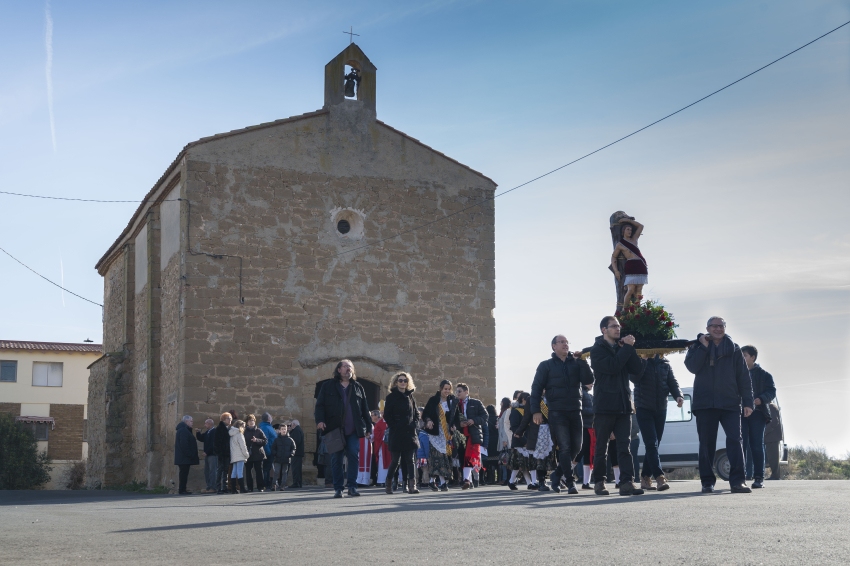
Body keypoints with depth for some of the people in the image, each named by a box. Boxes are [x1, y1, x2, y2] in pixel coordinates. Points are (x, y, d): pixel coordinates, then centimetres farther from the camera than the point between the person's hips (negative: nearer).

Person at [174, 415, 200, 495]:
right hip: (184, 458, -11)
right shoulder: (183, 430, -14)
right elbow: (184, 444, -22)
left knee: (184, 473, 11)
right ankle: (182, 490, -8)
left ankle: (182, 490, 13)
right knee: (184, 473, -9)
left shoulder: (184, 430, 20)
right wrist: (189, 454, -22)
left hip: (183, 458, 11)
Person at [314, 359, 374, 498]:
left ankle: (352, 487, 0)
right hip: (335, 429, -2)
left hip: (353, 430, 2)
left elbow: (364, 409, 16)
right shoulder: (328, 386, 8)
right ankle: (338, 488, 6)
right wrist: (320, 420, -14)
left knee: (354, 456, -5)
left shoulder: (358, 387, 15)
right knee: (336, 459, 0)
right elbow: (320, 405, 3)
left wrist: (368, 427, 11)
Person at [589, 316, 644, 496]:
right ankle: (599, 481, 12)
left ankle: (627, 482, -10)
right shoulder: (597, 349, -1)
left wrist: (630, 348, -6)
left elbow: (636, 368, 4)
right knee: (601, 446, 3)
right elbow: (612, 366, -18)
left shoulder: (622, 348, 16)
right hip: (604, 405, -4)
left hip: (623, 405, 5)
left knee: (624, 446, -4)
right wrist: (627, 347, -13)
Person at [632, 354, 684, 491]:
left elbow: (672, 382, 6)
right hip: (644, 409, -4)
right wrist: (644, 359, -19)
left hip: (661, 409, 4)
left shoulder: (665, 364, 11)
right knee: (651, 444, -14)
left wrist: (678, 396, -12)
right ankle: (660, 477, -22)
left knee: (654, 445, 7)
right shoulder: (638, 361, 1)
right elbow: (634, 377, -16)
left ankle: (645, 478, 16)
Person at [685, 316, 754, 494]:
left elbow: (744, 378, 6)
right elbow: (691, 366, -9)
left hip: (730, 403, 0)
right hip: (705, 404, 0)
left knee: (735, 440, -10)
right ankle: (707, 482, 8)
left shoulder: (734, 350, 9)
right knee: (706, 443, 2)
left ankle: (737, 481, -12)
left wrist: (747, 402, -1)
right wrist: (703, 346, -11)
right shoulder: (697, 347, 9)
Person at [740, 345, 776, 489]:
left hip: (757, 413, -2)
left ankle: (759, 477, -1)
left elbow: (772, 391, -1)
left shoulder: (763, 375, 7)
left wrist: (761, 399, -19)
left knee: (757, 446, -2)